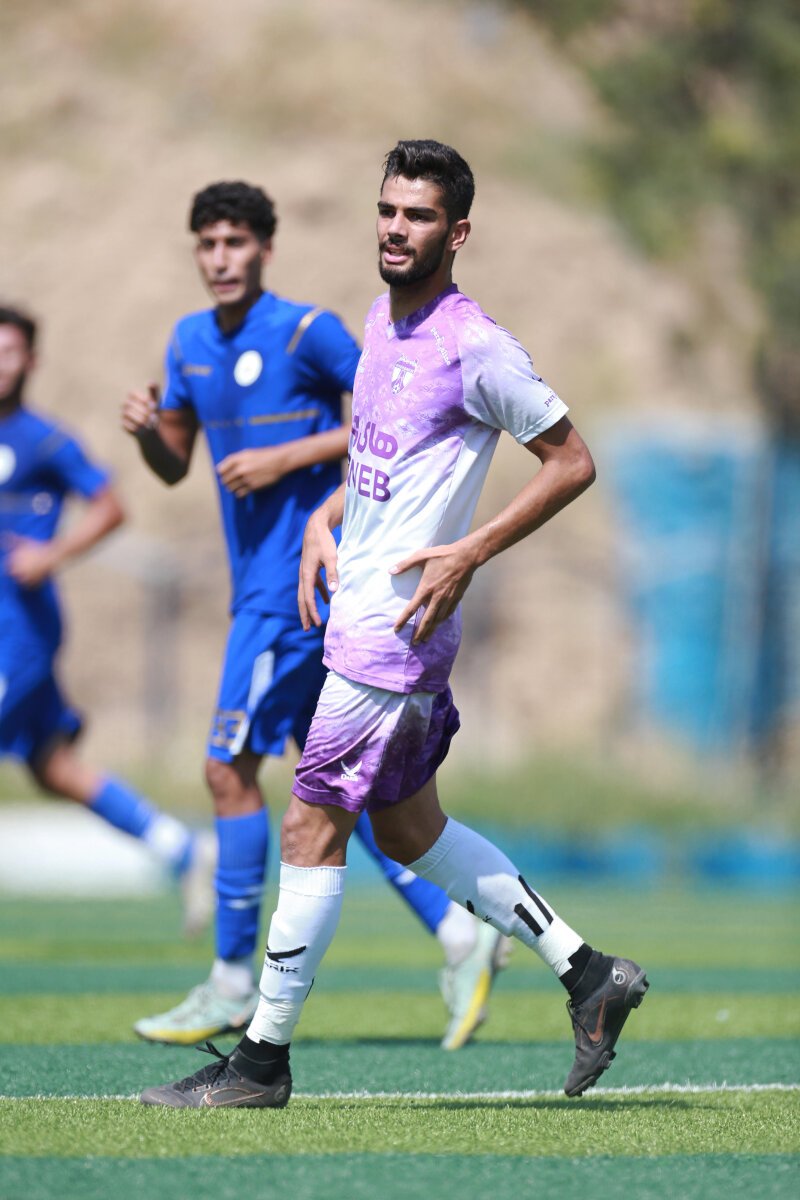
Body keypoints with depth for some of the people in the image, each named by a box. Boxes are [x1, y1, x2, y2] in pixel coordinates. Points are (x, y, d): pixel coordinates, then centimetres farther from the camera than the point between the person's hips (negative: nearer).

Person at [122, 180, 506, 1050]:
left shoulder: (308, 332, -10)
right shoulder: (190, 343, 12)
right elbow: (174, 465, 19)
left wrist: (287, 457, -17)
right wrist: (145, 428, -4)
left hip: (298, 583, -8)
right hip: (259, 583, 8)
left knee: (230, 768, -7)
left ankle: (232, 985, 1)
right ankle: (459, 936, 12)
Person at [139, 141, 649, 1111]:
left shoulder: (475, 348, -15)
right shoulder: (382, 320, 11)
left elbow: (573, 462, -11)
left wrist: (470, 554, -18)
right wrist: (324, 520, 11)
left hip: (397, 624, -10)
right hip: (358, 611, 10)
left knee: (312, 826, -5)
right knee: (409, 829, 15)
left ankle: (263, 1058, 3)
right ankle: (589, 975, 21)